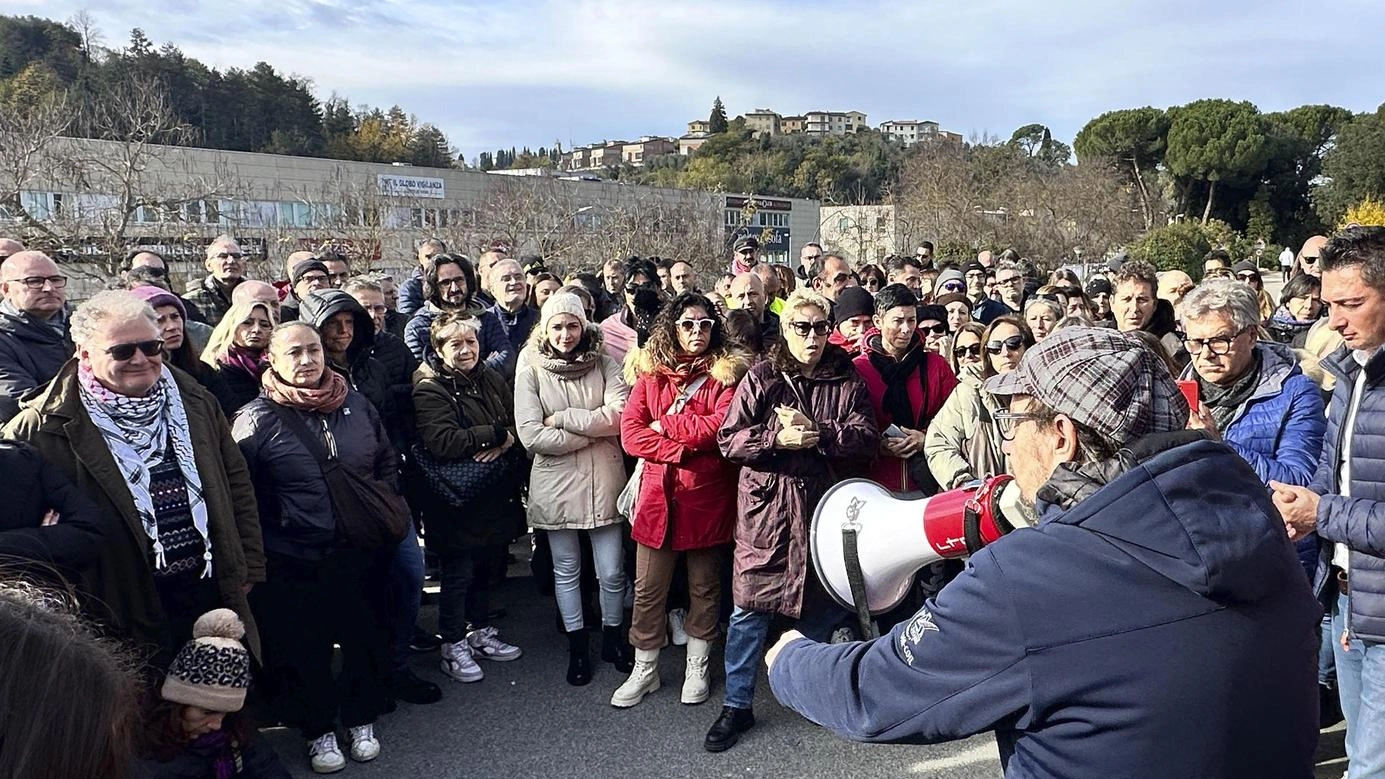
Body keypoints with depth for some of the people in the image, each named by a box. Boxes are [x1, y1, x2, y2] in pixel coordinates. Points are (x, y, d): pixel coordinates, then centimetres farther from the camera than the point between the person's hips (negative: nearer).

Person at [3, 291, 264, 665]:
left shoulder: (195, 401, 4)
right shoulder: (45, 428, -12)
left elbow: (236, 483, 10)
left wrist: (247, 569, 6)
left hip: (214, 592, 5)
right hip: (128, 613, -4)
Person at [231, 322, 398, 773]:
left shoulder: (356, 405, 4)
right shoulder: (256, 420, -9)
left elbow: (388, 462, 16)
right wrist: (261, 554, -10)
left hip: (361, 556, 4)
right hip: (296, 566, -3)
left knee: (367, 639, 15)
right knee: (305, 650, 10)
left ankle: (361, 719, 37)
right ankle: (318, 730, 32)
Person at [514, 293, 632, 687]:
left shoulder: (603, 364, 1)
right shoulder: (531, 369, -2)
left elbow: (618, 415, -14)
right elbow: (531, 436, -12)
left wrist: (562, 418, -14)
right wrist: (593, 429, -13)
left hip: (603, 479, 0)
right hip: (556, 481, 0)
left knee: (612, 571, 5)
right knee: (566, 569, 13)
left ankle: (613, 636, 29)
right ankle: (577, 646, 30)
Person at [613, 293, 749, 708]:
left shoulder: (726, 373, 0)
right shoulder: (650, 373, 6)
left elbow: (722, 425, -16)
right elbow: (630, 433, -3)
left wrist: (665, 424, -10)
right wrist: (681, 450, -15)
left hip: (708, 496, -1)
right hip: (658, 494, 2)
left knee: (704, 585, 12)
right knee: (648, 588, 7)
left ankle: (697, 667, 29)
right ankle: (644, 670, 24)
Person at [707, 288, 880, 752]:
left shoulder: (848, 381, 3)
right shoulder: (760, 378, 0)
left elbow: (867, 440, -6)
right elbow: (729, 439, -5)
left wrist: (817, 432, -19)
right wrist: (777, 437, -19)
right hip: (766, 509, -1)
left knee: (823, 605, 15)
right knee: (749, 608, 2)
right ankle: (737, 705, 18)